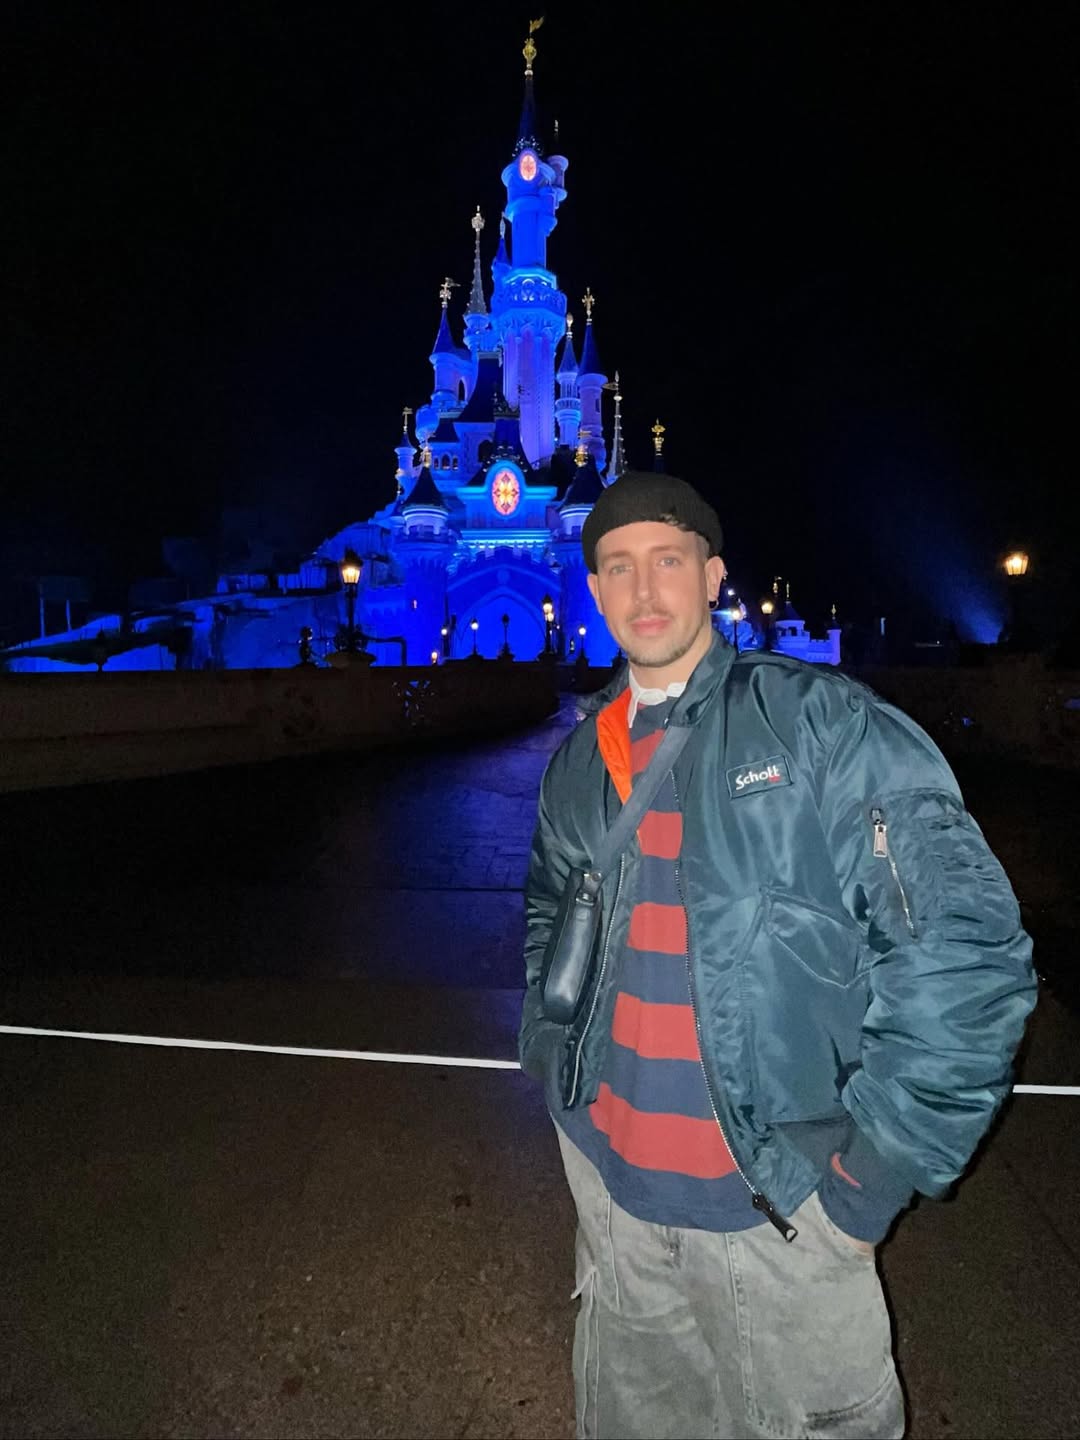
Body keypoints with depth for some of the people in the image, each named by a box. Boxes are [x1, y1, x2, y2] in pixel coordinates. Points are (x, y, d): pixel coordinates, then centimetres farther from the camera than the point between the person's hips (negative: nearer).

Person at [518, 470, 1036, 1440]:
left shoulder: (822, 722, -13)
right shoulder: (582, 758, 3)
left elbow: (964, 945, -17)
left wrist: (872, 1172, -16)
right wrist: (554, 1062, 12)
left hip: (775, 1202, -4)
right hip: (611, 1180, 5)